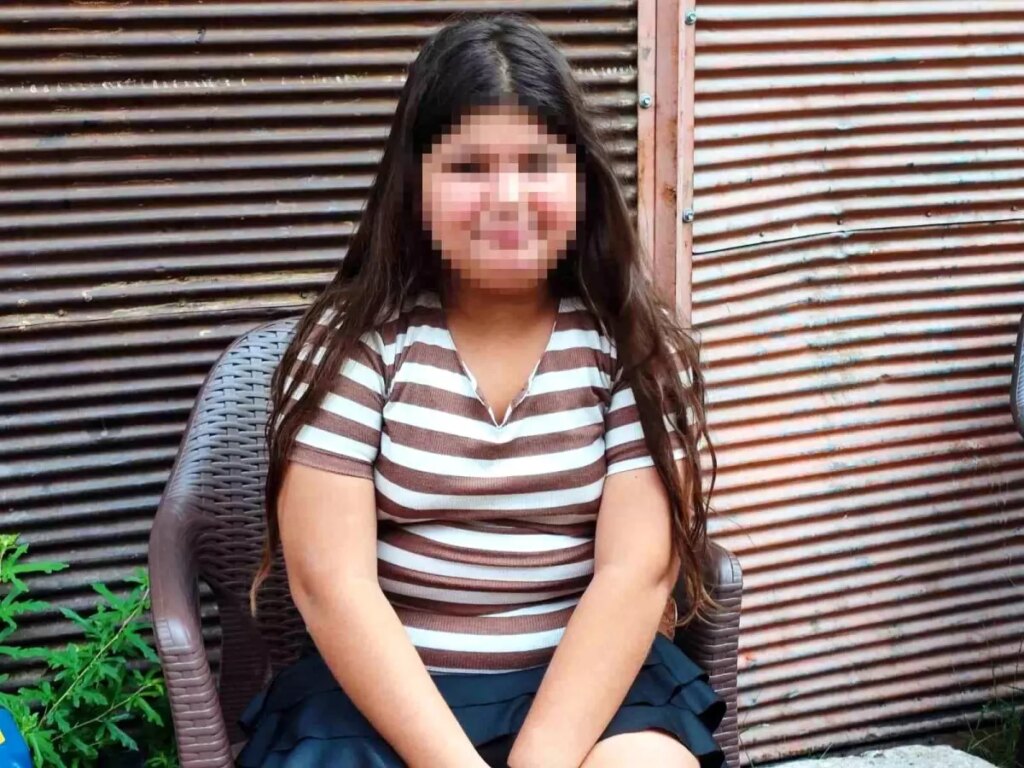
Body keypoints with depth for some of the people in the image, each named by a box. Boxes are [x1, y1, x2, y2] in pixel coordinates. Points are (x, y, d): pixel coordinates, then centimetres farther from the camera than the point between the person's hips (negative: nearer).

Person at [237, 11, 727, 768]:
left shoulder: (636, 341, 1)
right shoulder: (352, 338, -2)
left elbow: (636, 570, -8)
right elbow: (331, 582, -9)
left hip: (592, 681, 1)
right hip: (381, 690, 0)